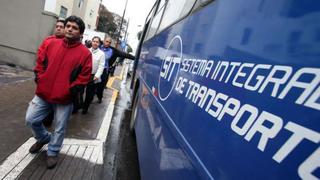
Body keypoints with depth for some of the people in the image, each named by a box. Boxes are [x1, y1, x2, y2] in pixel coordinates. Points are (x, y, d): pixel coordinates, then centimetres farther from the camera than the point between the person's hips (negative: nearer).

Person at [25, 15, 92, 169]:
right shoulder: (52, 44, 4)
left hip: (65, 98, -4)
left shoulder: (85, 53, -9)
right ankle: (44, 138, 42)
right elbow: (40, 62, 12)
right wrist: (39, 80, 1)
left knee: (59, 128, 9)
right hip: (43, 94, 4)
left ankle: (52, 152, 34)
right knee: (30, 119, 12)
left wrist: (70, 90, -14)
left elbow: (84, 76, -10)